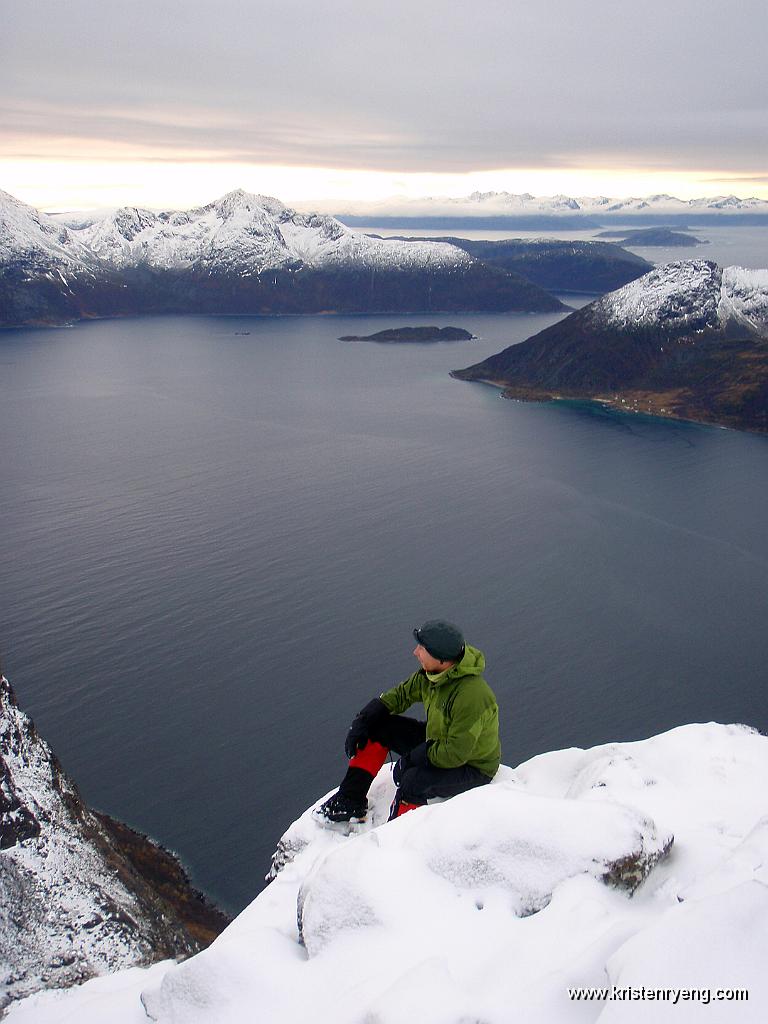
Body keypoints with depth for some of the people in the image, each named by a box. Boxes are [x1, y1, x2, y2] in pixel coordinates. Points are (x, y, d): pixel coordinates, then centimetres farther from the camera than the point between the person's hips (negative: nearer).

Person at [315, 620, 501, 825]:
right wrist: (362, 721, -5)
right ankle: (351, 801, 7)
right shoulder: (431, 672, -11)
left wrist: (411, 758, -24)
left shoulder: (471, 695, -35)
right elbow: (401, 694, 5)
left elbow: (455, 754, -33)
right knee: (376, 725, 1)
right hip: (439, 742, 9)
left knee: (413, 781, -36)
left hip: (472, 767, -8)